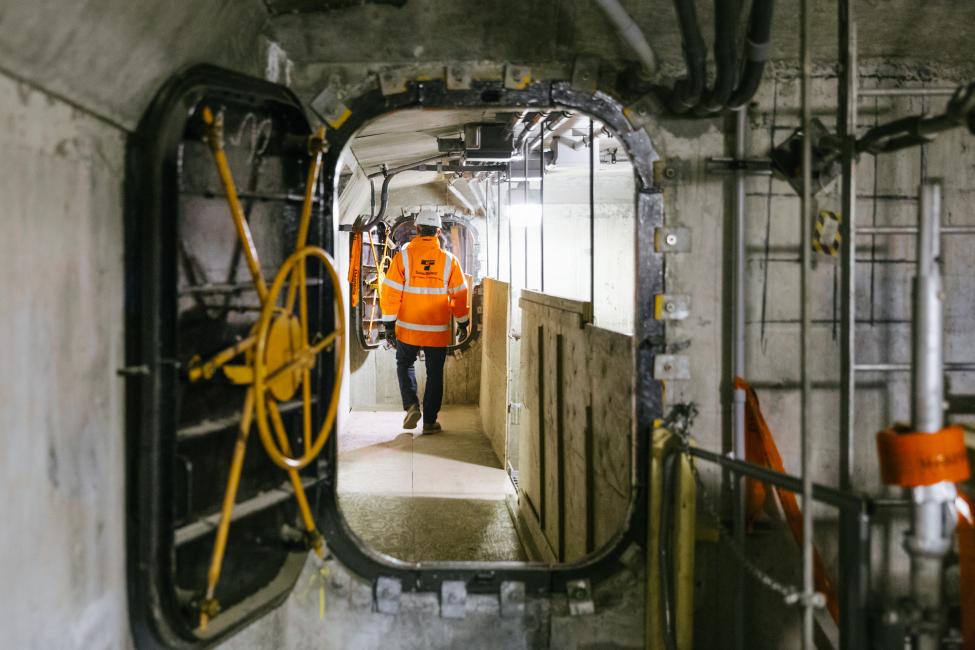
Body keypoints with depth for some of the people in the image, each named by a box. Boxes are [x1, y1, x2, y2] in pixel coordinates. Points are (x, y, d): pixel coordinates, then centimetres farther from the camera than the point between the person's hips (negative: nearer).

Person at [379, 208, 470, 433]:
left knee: (405, 364, 20)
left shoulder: (403, 256, -7)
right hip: (438, 330, 1)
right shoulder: (449, 260, -3)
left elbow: (390, 293, -8)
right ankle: (430, 421, 14)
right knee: (435, 373, 12)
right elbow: (460, 295, 2)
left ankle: (411, 404, 1)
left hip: (408, 329, 0)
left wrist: (389, 324, 0)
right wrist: (462, 324, 14)